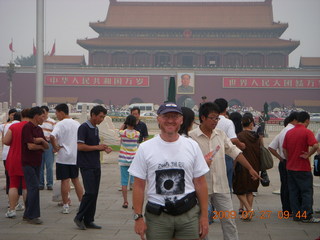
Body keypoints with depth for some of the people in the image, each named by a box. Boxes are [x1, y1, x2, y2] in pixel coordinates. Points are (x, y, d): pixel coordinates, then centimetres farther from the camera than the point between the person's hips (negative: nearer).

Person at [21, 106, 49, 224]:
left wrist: (42, 140, -10)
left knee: (32, 188, 11)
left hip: (36, 163, 9)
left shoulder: (39, 129, 16)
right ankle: (32, 216, -8)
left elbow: (47, 146, 12)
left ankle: (27, 214, 18)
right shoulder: (28, 127, -12)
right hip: (28, 163, -9)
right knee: (34, 187, -12)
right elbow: (31, 146, -20)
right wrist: (41, 146, -1)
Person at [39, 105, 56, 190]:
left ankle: (49, 184, 5)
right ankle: (40, 183, 10)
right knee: (40, 165, 4)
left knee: (49, 165, -2)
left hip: (48, 144, -3)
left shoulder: (52, 122, 3)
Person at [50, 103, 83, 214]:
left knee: (65, 181, 0)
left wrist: (55, 147, -14)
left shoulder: (61, 124, -12)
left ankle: (65, 206, 3)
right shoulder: (77, 124, 8)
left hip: (63, 156, -6)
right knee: (76, 180, 14)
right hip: (75, 156, 6)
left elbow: (52, 136, -27)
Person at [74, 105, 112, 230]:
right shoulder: (84, 127, -10)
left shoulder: (96, 129, 16)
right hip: (86, 166, -8)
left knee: (94, 193, 6)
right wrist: (97, 147, -13)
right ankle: (79, 217, 1)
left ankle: (89, 221, 12)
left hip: (96, 166, 8)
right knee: (90, 192, -13)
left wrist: (104, 148, 6)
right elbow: (80, 146, -17)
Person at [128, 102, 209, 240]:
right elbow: (139, 186, 1)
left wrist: (204, 215, 4)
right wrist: (138, 217, -4)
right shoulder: (145, 148, 0)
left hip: (189, 214, 1)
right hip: (157, 216, -1)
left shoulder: (192, 146, 4)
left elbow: (200, 183, 6)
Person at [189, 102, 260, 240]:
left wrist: (250, 168, 9)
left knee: (229, 221, 3)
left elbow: (234, 152, 12)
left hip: (221, 187, 4)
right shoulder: (191, 137, -7)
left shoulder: (220, 134, 8)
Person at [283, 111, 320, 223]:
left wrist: (289, 160, 15)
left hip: (290, 167, 6)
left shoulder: (289, 132, 8)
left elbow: (284, 149, 10)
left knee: (293, 192, 10)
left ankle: (296, 215, 12)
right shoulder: (307, 132, -11)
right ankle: (306, 216, 0)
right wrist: (308, 155, -13)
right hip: (303, 168, -6)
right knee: (307, 192, 1)